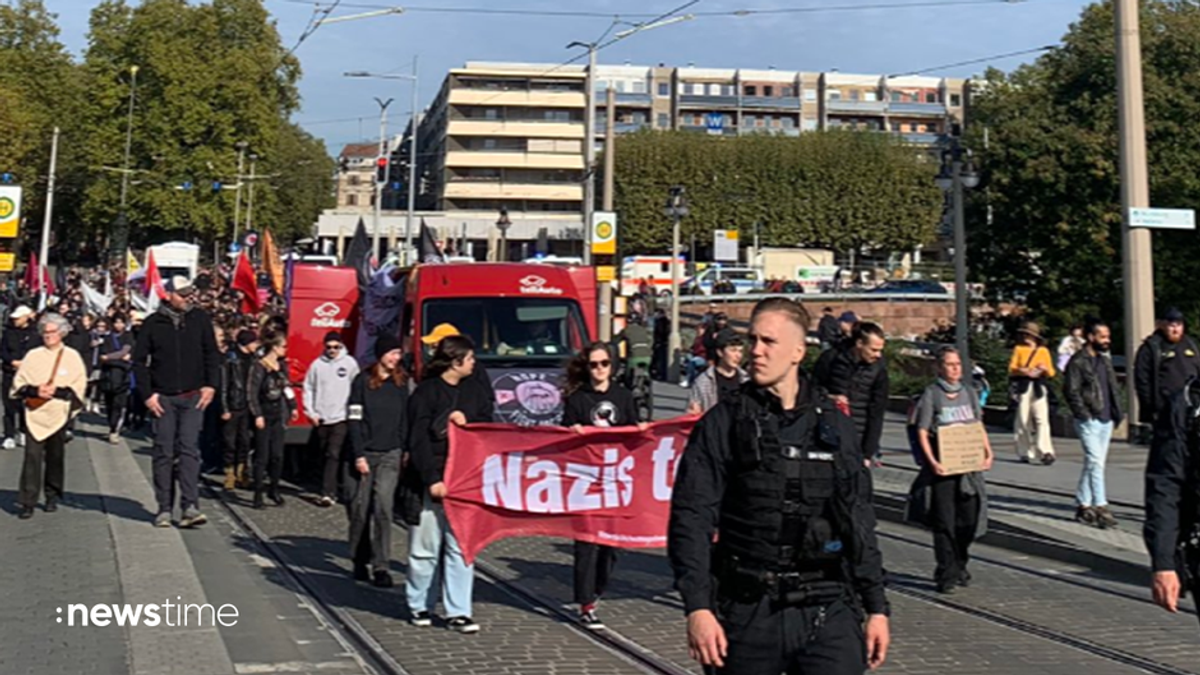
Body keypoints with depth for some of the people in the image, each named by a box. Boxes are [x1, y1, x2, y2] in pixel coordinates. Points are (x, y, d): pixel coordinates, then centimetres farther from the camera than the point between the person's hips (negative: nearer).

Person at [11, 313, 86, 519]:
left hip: (59, 414, 0)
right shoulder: (33, 355, 6)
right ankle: (26, 502, -6)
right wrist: (35, 391, -12)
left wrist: (57, 391, -13)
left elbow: (79, 387, 1)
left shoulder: (72, 356, 4)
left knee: (55, 457, 7)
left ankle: (52, 497, 22)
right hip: (34, 413, 0)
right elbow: (18, 384, 6)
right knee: (32, 456, -8)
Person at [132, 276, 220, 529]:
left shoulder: (200, 319, 4)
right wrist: (147, 394, -3)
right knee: (164, 453, 3)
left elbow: (211, 354, 9)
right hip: (163, 399, 0)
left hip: (193, 397, 0)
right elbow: (139, 361, 4)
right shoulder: (153, 323, 0)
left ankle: (190, 507, -10)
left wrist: (211, 385, -1)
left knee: (189, 449, -6)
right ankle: (164, 509, 9)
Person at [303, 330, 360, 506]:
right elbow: (308, 388, 9)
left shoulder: (350, 363, 0)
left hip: (341, 418, -3)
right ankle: (331, 491, 21)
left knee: (333, 455, -13)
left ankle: (327, 493, -16)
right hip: (321, 418, 3)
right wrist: (311, 412, 1)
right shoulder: (317, 364, 5)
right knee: (326, 456, 10)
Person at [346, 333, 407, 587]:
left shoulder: (401, 383, 10)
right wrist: (359, 455, -9)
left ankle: (381, 566, -8)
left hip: (390, 454, 1)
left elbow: (405, 420, 13)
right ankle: (360, 560, 19)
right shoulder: (362, 381, -1)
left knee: (383, 506, -10)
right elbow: (354, 420, -3)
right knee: (361, 508, 4)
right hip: (365, 453, -1)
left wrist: (405, 451, 4)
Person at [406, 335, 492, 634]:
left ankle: (458, 612, 6)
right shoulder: (426, 392, -4)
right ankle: (419, 606, 18)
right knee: (426, 546, 2)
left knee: (461, 547, 2)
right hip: (431, 482, -5)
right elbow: (419, 439, -9)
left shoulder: (473, 393, 15)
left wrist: (467, 422, -7)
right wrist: (432, 479, -15)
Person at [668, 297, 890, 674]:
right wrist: (698, 607, -15)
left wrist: (877, 608, 10)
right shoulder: (722, 424, -1)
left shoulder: (834, 426, 9)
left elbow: (859, 524, 13)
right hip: (748, 612, -2)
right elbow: (690, 520, -6)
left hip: (827, 612, 2)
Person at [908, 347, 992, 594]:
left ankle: (959, 566, 28)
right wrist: (932, 462, -17)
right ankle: (946, 575, 5)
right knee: (944, 522, -2)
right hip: (942, 467, -5)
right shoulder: (931, 394, -2)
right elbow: (922, 432, -6)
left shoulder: (968, 393, 13)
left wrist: (988, 453, 3)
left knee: (969, 518, 7)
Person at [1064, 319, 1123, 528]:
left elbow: (1114, 388, 21)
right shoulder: (1078, 362, -9)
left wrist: (1116, 412, 10)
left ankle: (1083, 505, 18)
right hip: (1089, 421, -8)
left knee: (1092, 463, 11)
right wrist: (1085, 415, -16)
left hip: (1106, 421, 8)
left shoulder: (1105, 360, 17)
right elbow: (1071, 391, -13)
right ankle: (1100, 507, -13)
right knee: (1096, 462, -12)